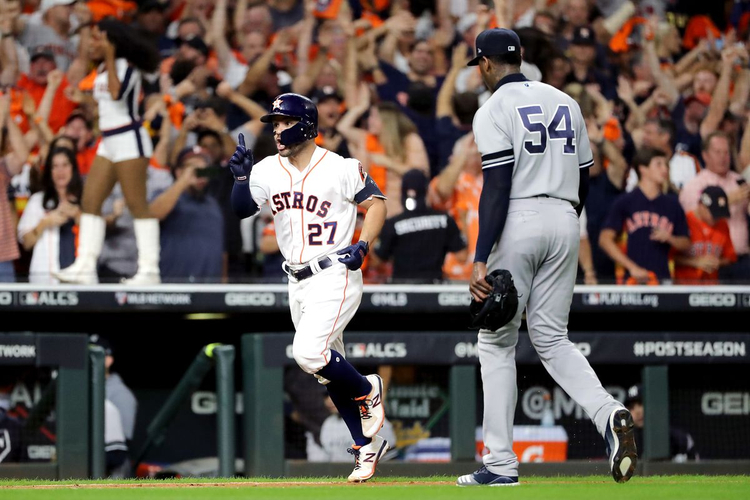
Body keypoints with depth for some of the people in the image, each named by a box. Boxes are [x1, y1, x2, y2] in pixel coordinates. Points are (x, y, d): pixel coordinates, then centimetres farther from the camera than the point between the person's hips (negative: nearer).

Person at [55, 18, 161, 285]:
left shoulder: (127, 65, -10)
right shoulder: (103, 69, 15)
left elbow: (117, 93, -28)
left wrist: (109, 57, -21)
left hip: (129, 139, -9)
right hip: (108, 142, 9)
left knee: (137, 204, -9)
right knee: (90, 201, 2)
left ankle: (149, 269, -8)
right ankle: (85, 267, 1)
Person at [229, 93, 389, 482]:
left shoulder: (341, 169, -9)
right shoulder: (268, 171, 5)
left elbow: (376, 203, -2)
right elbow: (240, 210, 2)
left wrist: (363, 246, -14)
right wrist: (241, 177, -16)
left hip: (336, 276, -7)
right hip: (298, 283, 7)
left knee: (308, 352, -23)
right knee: (328, 367, 10)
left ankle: (368, 392, 3)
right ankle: (367, 445, 21)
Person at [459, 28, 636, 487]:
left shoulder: (494, 111, -6)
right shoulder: (565, 103, 14)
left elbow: (497, 187, -16)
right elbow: (583, 178, 16)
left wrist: (481, 259, -19)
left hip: (517, 223, -6)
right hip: (564, 223, 6)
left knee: (496, 342, 4)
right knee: (552, 337, 13)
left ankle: (501, 465, 1)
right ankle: (608, 413, -15)